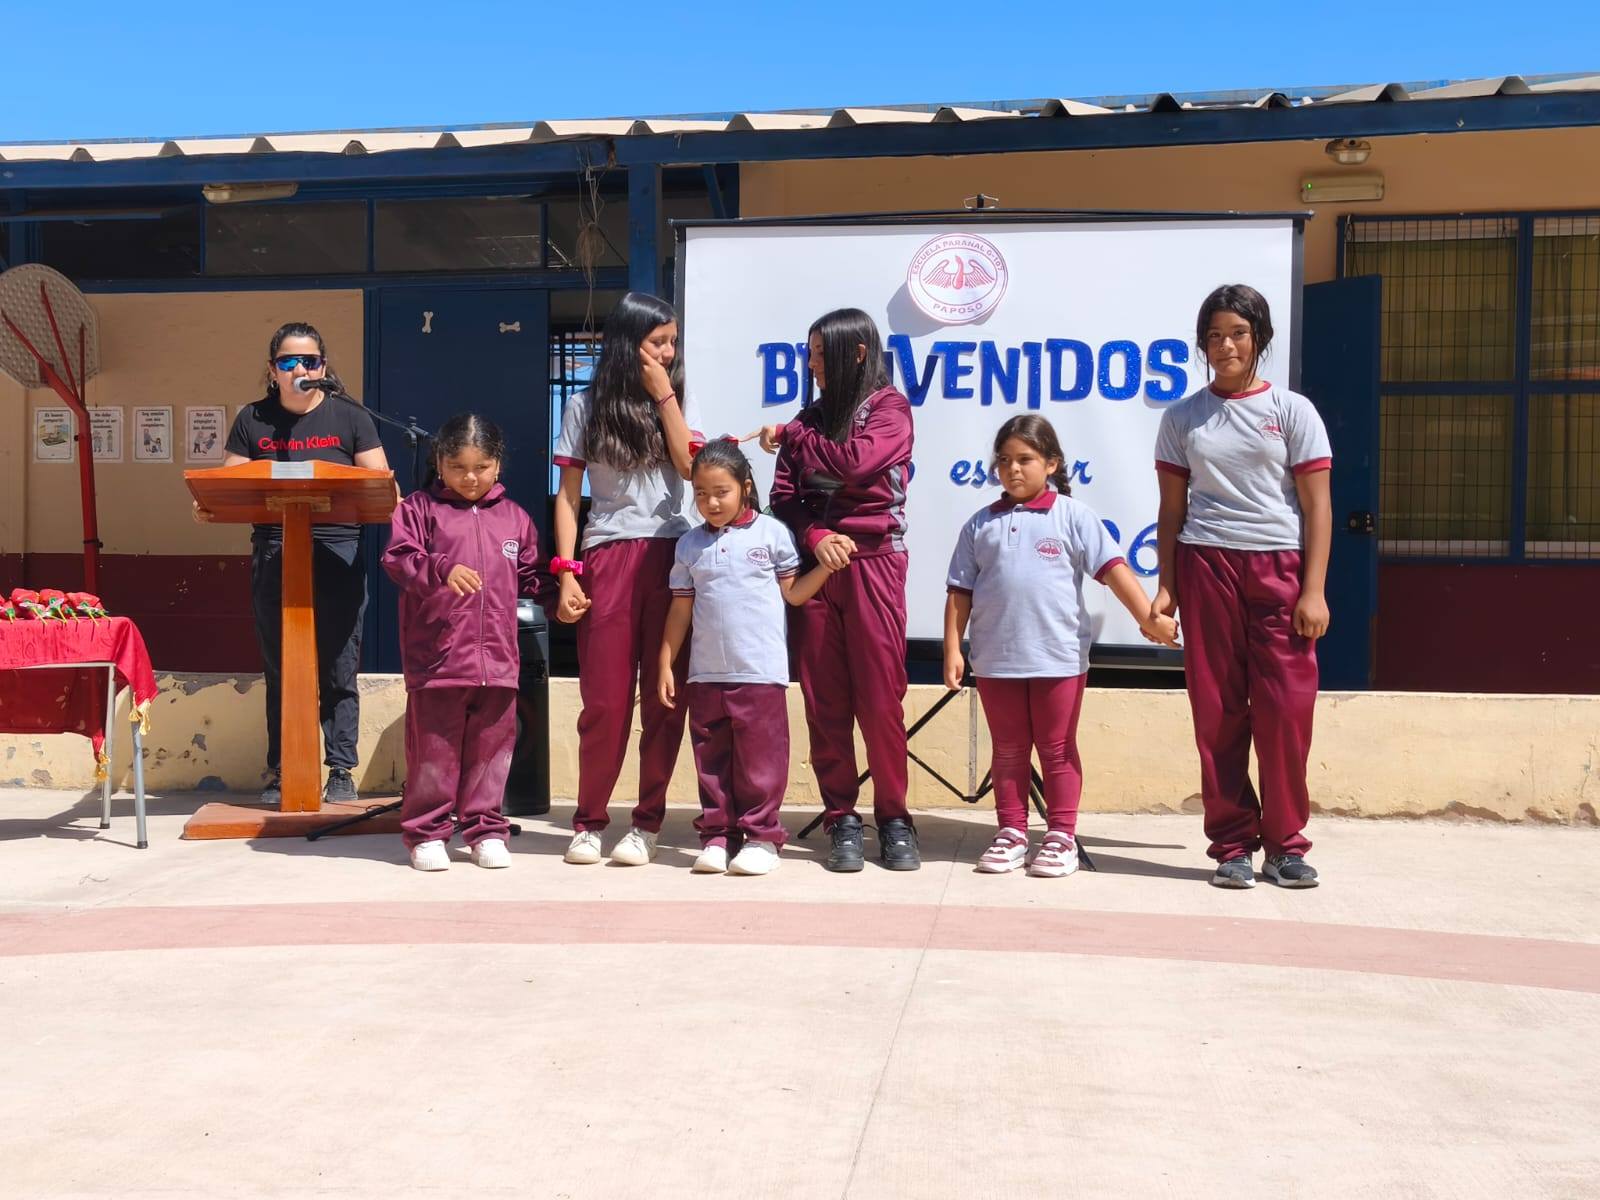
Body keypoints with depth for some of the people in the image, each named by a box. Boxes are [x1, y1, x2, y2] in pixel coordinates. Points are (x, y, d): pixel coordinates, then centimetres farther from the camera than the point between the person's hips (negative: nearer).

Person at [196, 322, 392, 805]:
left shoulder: (349, 417, 6)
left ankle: (341, 771, 8)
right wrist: (207, 506, -13)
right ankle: (279, 773, 15)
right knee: (279, 670, 7)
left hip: (337, 552, -2)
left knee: (338, 669, 0)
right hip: (273, 554, 2)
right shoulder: (253, 420, 11)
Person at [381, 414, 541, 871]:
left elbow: (529, 576, 20)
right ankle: (426, 833, 17)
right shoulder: (419, 508, 3)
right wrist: (442, 569, -25)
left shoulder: (514, 517, 14)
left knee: (490, 748, 9)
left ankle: (485, 829, 21)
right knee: (433, 751, 4)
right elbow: (399, 559, -9)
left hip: (497, 658, 3)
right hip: (436, 658, -3)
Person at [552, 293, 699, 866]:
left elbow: (689, 465, -6)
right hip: (609, 560, -1)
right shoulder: (586, 406, 8)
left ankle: (648, 822, 11)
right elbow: (568, 496, 6)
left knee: (664, 697, 1)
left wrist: (663, 394, -5)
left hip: (671, 557, 1)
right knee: (605, 699, -1)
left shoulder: (675, 403, 12)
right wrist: (565, 572, -3)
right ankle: (589, 821, 14)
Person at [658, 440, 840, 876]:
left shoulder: (771, 532, 2)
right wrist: (665, 666, 9)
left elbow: (793, 592, 6)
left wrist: (826, 564, -8)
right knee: (711, 758, 7)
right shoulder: (690, 544, 10)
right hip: (706, 673, 3)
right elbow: (680, 610, 12)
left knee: (759, 757, -1)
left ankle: (761, 835, 9)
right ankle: (717, 834, 16)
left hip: (760, 672, -3)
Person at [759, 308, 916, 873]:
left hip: (873, 563, -4)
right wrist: (815, 536, -10)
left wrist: (790, 437, -3)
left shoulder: (889, 408, 3)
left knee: (880, 697, -5)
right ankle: (842, 819, 9)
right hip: (816, 565, 4)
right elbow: (784, 497, 9)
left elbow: (856, 461, -16)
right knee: (824, 700, 2)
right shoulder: (811, 418, 17)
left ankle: (893, 818, 6)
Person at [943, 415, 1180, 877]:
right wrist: (952, 648, 1)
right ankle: (1012, 834, 20)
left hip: (1059, 657, -2)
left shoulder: (1072, 515, 0)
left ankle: (1061, 837, 16)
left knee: (1058, 750, 7)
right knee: (1008, 750, 11)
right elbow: (960, 591, 7)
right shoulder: (982, 524, 7)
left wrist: (1148, 617, -16)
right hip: (995, 660, 2)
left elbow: (1113, 568, -6)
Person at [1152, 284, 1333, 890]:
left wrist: (1314, 590, -6)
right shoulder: (1183, 417, 9)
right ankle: (1232, 845, 11)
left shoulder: (1291, 411, 4)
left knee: (1286, 708, -4)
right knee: (1217, 711, 2)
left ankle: (1285, 844, 10)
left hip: (1278, 567, -1)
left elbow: (1317, 507, 1)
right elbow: (1172, 508, 11)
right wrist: (1165, 585, 3)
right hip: (1206, 567, 1)